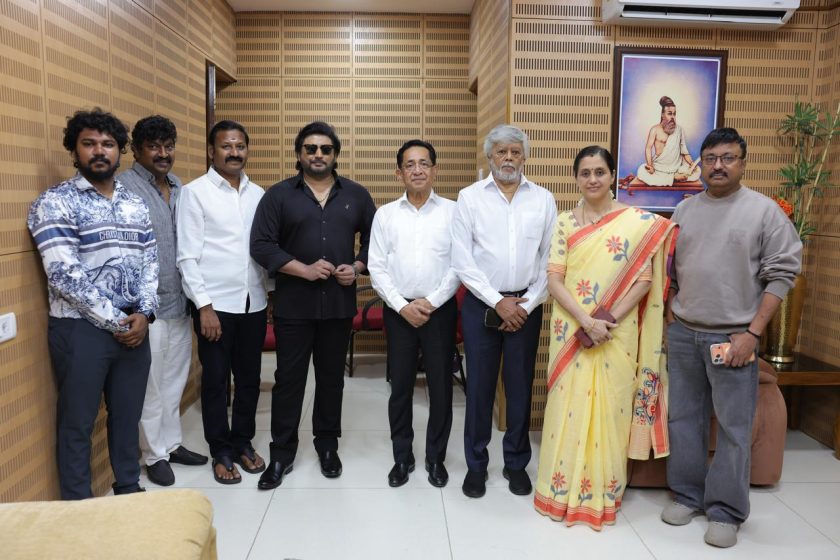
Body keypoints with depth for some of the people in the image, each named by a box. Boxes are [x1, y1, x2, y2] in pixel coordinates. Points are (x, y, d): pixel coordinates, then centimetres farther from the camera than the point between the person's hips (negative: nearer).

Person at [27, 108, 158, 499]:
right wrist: (115, 321, -15)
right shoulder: (55, 202, -8)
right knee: (77, 423, 8)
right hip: (80, 329, -5)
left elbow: (150, 262, 9)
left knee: (128, 416, 16)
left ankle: (130, 491, 34)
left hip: (133, 326, 5)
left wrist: (144, 313, -6)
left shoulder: (136, 204, 10)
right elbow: (64, 275, -16)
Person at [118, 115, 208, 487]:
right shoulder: (124, 186, -10)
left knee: (175, 380, 17)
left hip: (179, 302, 6)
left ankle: (171, 443, 33)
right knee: (151, 386, 7)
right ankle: (155, 455, 23)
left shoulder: (179, 187, 10)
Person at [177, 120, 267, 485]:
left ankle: (243, 443, 31)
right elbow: (188, 256, -8)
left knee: (249, 377, 13)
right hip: (214, 303, -4)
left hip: (254, 303, 4)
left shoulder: (258, 194, 8)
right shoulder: (195, 192, -4)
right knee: (216, 379, 8)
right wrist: (204, 305, -13)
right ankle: (220, 451, 24)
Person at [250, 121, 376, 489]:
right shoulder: (279, 195, 1)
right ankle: (282, 454, 19)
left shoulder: (357, 195, 7)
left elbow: (374, 239, 12)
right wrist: (304, 269, -15)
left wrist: (358, 267, -7)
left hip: (339, 304, 2)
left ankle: (328, 446, 29)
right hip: (293, 305, -1)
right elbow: (261, 245, -5)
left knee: (332, 378, 12)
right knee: (288, 379, 5)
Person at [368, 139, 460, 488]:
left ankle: (436, 458, 25)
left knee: (441, 387, 7)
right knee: (400, 387, 9)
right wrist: (402, 306, -10)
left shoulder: (452, 211, 0)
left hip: (440, 309, -1)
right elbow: (377, 268, 0)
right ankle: (402, 457, 26)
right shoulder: (385, 214, 3)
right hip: (399, 310, 1)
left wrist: (431, 302, -11)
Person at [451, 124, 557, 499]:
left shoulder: (543, 199, 4)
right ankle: (476, 464, 22)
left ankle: (517, 463, 27)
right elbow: (463, 261, -6)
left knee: (520, 387, 10)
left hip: (526, 306, 1)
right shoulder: (470, 197, -1)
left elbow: (551, 260, 2)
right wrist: (498, 302, -10)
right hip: (481, 304, -1)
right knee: (479, 386, 6)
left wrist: (528, 303, -5)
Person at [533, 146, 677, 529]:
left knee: (609, 409, 7)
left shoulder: (638, 222, -1)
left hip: (617, 334, -1)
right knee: (568, 407, 7)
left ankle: (604, 493, 25)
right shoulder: (566, 222, 2)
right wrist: (586, 320, -16)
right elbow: (554, 280, -4)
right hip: (572, 332, 1)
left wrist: (609, 319, -15)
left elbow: (644, 280, -4)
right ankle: (563, 490, 23)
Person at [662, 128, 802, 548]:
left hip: (733, 337, -4)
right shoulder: (684, 210, 9)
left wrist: (752, 332, -12)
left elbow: (782, 274, -7)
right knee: (683, 418, 11)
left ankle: (726, 512, 17)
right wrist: (670, 311, 7)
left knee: (733, 428, 3)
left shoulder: (764, 210, -4)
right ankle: (687, 496, 27)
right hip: (682, 334, 4)